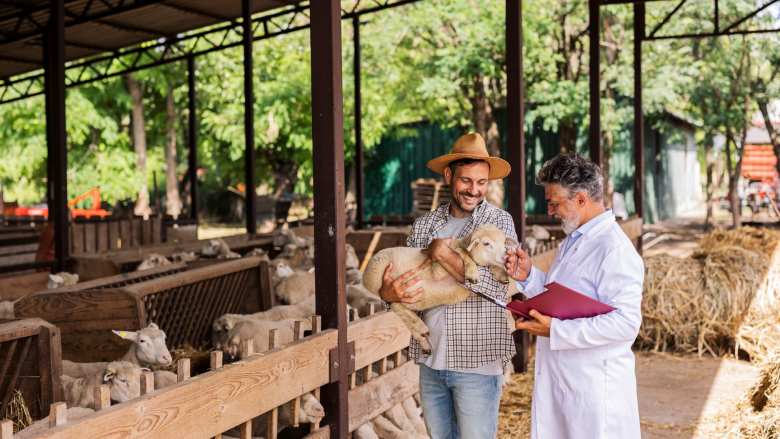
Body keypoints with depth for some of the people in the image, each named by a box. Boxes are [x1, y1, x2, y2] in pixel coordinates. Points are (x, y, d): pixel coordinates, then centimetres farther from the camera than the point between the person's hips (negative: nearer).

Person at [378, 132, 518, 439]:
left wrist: (444, 255, -18)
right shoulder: (424, 225, 7)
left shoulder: (499, 222, -5)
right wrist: (389, 293, -16)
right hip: (430, 361, 4)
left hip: (477, 362, -4)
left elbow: (501, 287, -17)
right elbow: (396, 277, 7)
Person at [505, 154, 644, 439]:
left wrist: (555, 331, -26)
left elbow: (626, 323, -25)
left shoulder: (615, 249, -19)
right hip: (559, 381, 9)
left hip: (594, 391, -9)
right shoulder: (573, 241, 14)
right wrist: (528, 276, 5)